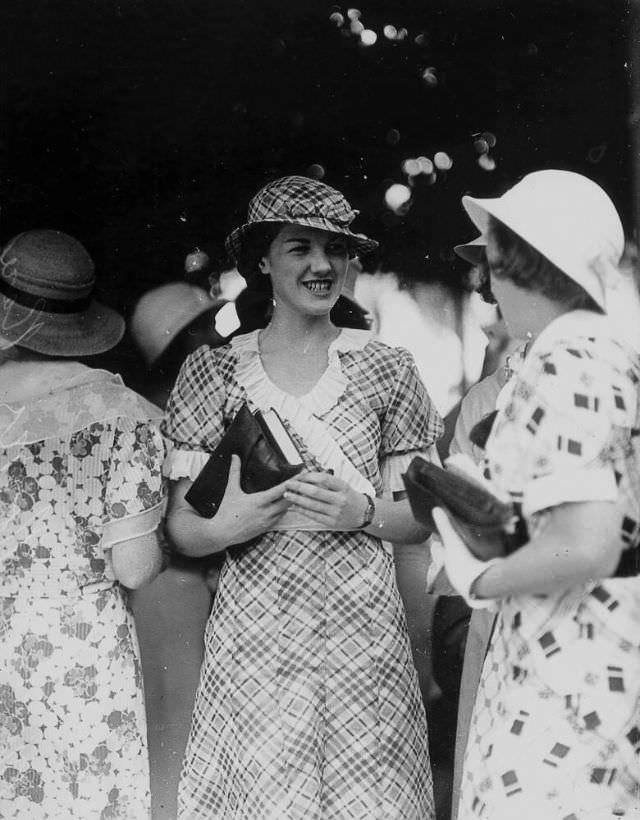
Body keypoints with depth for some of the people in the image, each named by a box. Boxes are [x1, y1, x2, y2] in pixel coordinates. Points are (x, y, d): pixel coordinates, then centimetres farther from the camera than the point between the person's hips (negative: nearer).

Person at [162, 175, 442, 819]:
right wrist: (225, 525, -18)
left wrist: (362, 512, -14)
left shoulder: (386, 368, 3)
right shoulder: (213, 372, 2)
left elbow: (420, 518, 6)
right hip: (252, 638, 0)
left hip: (363, 632, 1)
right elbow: (180, 527, 2)